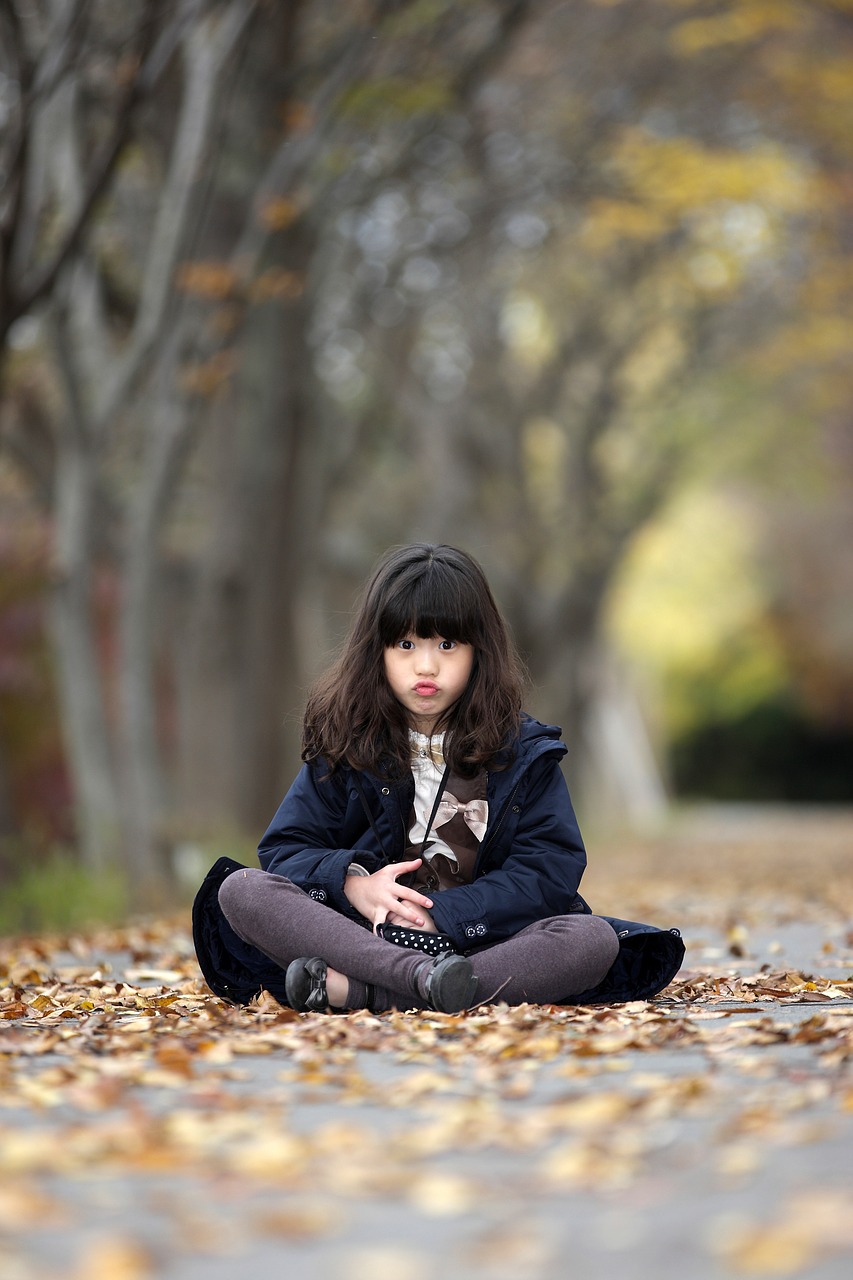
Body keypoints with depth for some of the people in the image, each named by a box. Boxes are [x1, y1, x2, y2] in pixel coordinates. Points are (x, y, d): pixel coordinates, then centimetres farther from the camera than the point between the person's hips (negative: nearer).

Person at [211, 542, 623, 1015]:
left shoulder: (522, 751, 6)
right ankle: (423, 977, -41)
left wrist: (440, 914, -14)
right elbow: (284, 848, 7)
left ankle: (354, 989, -38)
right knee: (241, 889, -22)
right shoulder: (345, 745, 10)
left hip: (476, 947, -1)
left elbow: (551, 871, -4)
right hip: (365, 936, 1)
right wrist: (351, 882, -15)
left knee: (594, 939, -31)